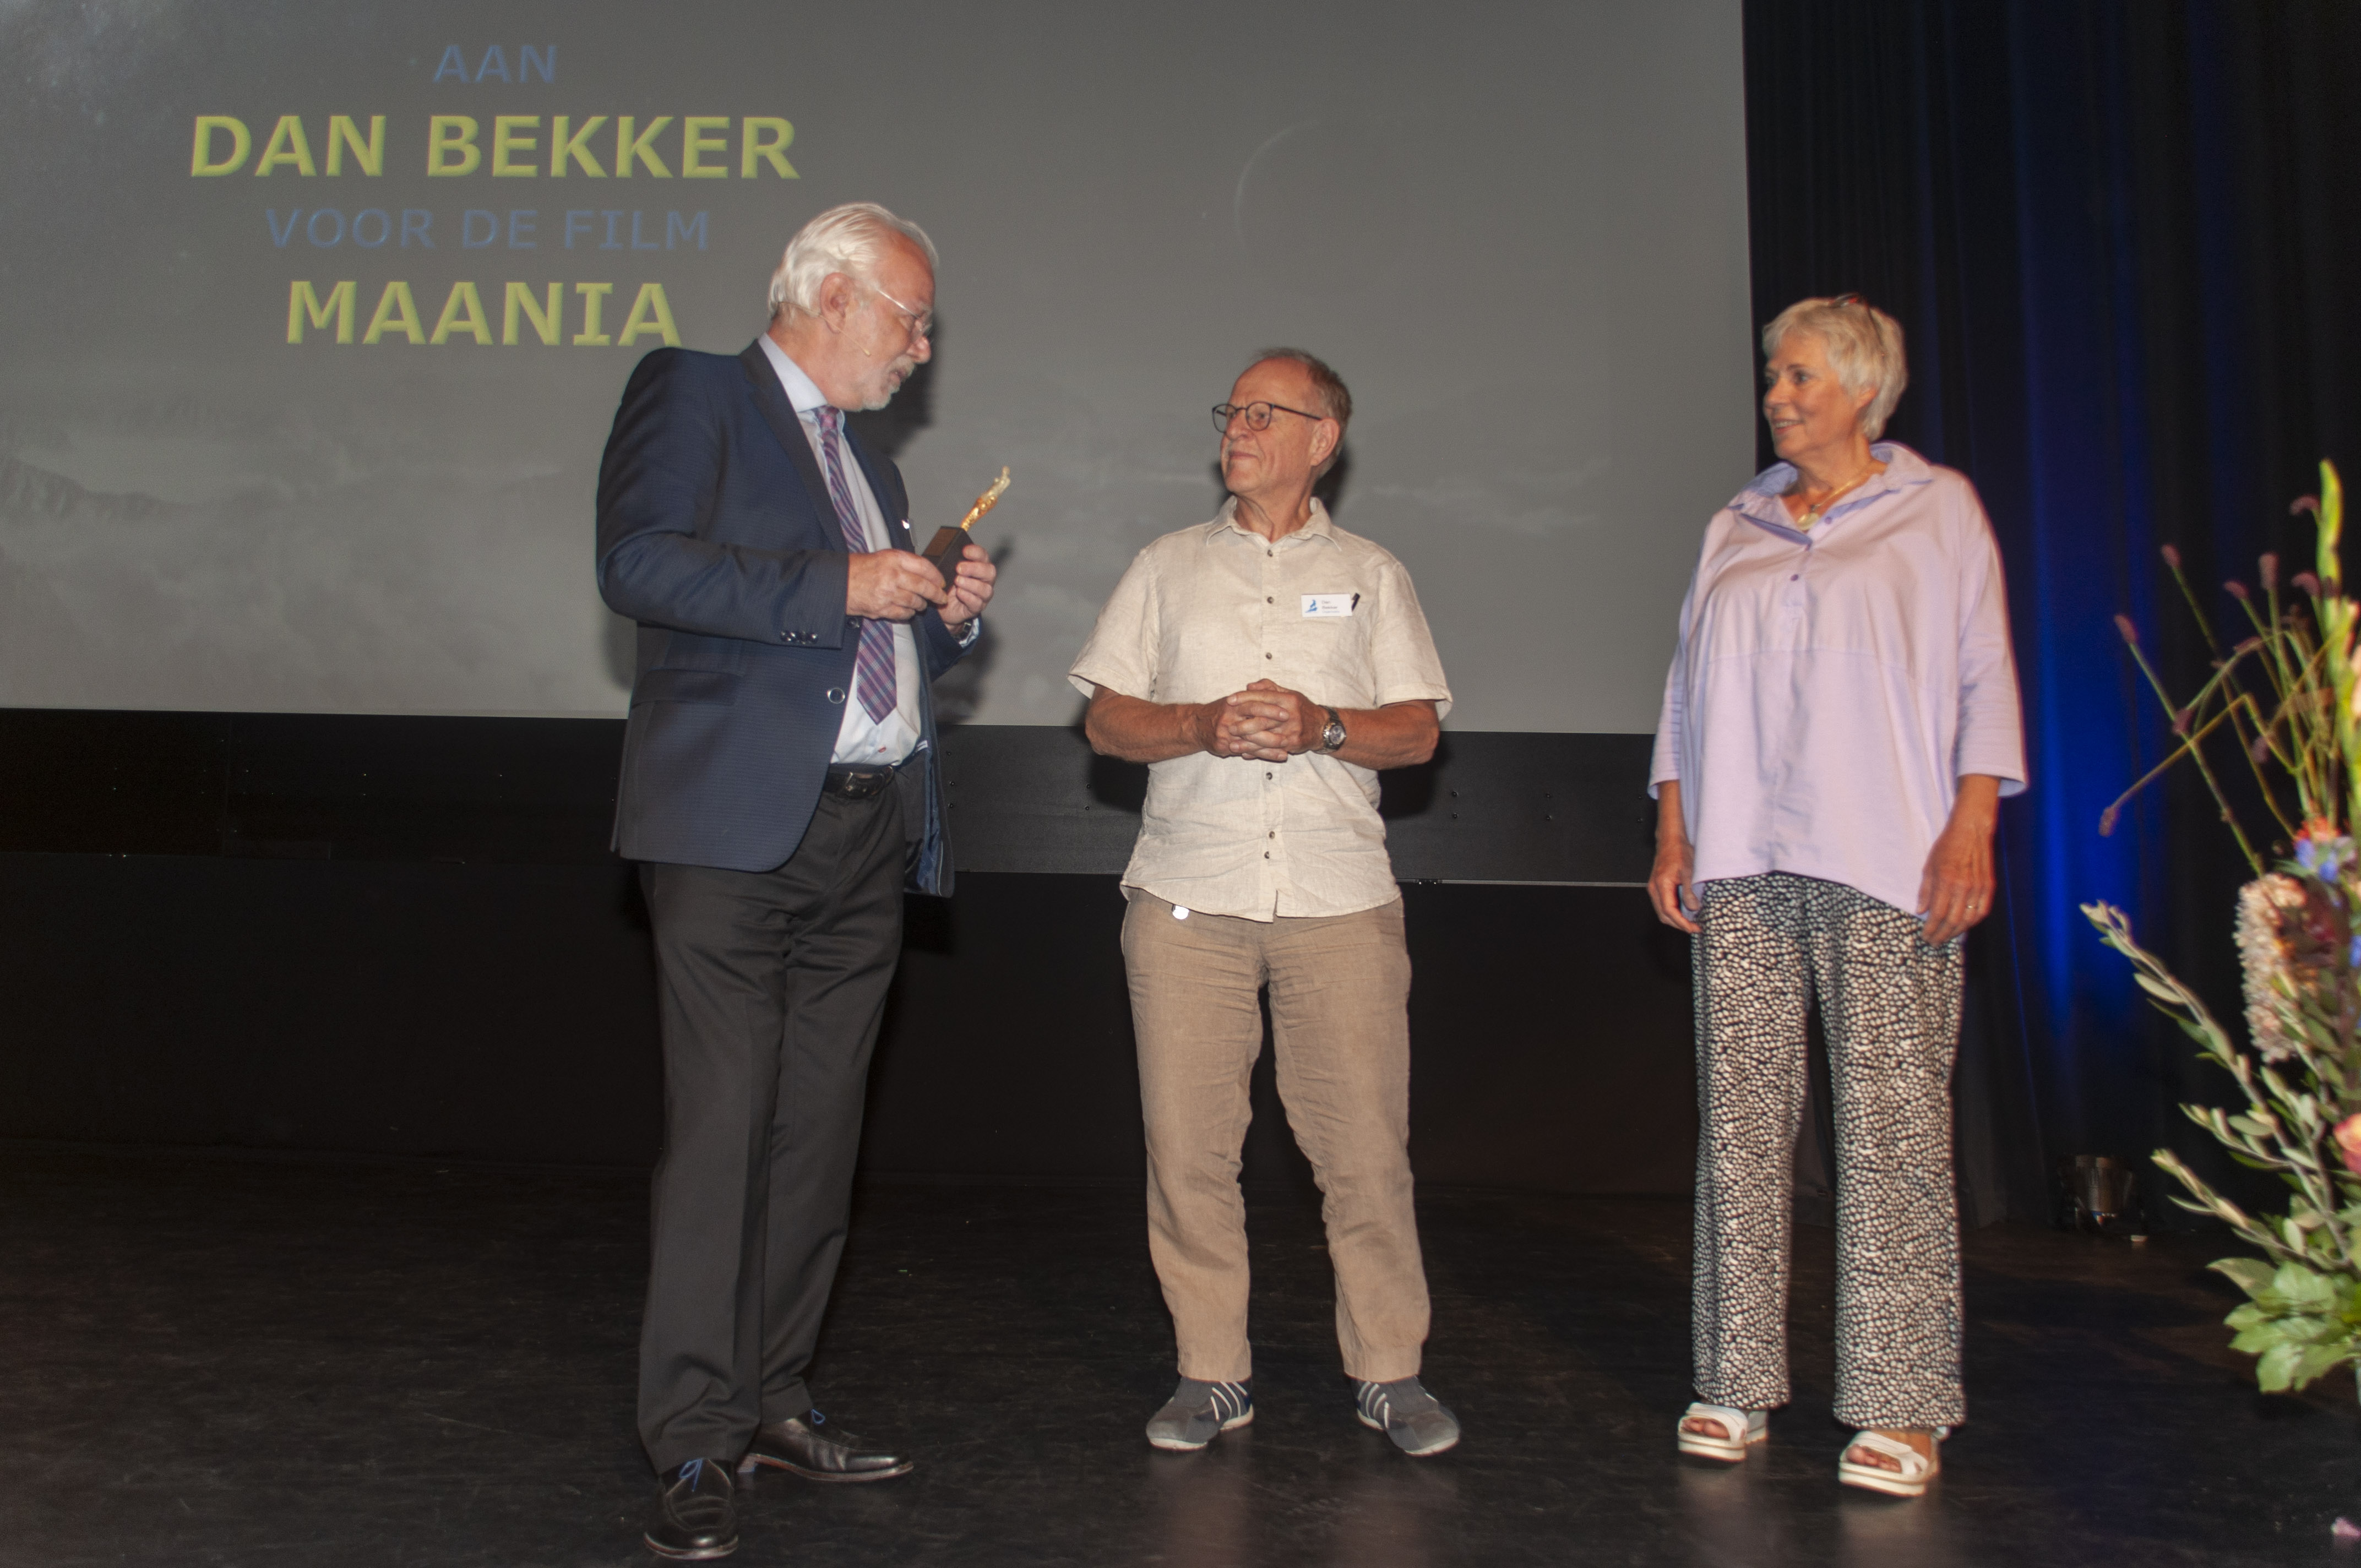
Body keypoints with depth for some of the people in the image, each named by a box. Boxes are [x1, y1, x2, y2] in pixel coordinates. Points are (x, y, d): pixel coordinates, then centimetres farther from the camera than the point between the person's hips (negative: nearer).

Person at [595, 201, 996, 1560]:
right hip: (739, 831, -7)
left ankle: (774, 1400, 23)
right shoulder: (690, 394, 3)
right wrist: (841, 585, -16)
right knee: (721, 1132, -6)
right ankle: (694, 1445, 4)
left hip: (872, 834, 7)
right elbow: (638, 563, -14)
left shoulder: (870, 464, 25)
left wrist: (950, 616, 8)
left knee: (818, 1132, 10)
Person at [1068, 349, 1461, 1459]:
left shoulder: (1370, 574, 14)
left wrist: (1319, 726, -11)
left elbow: (1417, 732, 7)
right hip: (1188, 895, 1)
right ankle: (1212, 1374, 16)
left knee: (1365, 1142, -1)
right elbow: (1106, 722, 9)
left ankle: (1389, 1371, 15)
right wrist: (1205, 725, -10)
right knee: (1188, 1145, 2)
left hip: (1340, 896, -1)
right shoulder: (1168, 567, 15)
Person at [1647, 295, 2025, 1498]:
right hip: (1741, 861, 4)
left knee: (1891, 1122, -5)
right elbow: (1688, 688, 17)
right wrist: (1672, 833, 8)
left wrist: (1973, 826, -8)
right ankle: (1738, 1383, 10)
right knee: (1739, 1114, 2)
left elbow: (1982, 674, 4)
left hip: (1886, 860, -3)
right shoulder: (1734, 528, 18)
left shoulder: (1939, 509, 9)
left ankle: (1900, 1406, 4)